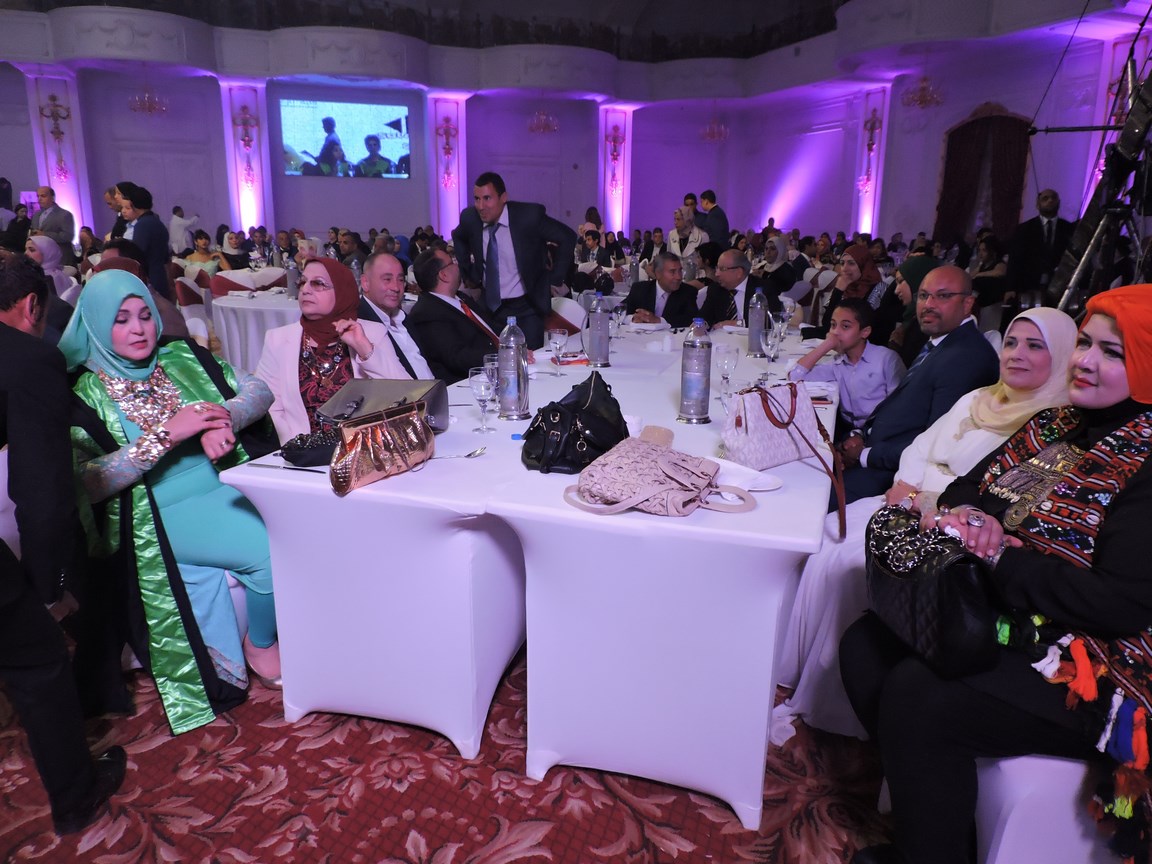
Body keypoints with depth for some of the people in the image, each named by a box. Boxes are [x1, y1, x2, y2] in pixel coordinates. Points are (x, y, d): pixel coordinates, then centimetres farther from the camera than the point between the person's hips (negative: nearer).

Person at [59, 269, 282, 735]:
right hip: (156, 517, -4)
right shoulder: (83, 393, -2)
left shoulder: (181, 357, 9)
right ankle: (261, 645, 3)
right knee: (273, 546, -26)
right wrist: (166, 433, -22)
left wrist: (223, 418, -17)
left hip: (225, 485, 4)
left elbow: (257, 391, 5)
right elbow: (87, 483, -14)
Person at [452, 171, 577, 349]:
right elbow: (458, 237, 19)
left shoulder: (529, 215, -16)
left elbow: (567, 237, -6)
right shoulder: (470, 218, -5)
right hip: (489, 306, 3)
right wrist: (468, 274, 11)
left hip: (526, 308, -3)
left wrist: (555, 279, -6)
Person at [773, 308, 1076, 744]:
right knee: (827, 536, -16)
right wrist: (906, 485, -2)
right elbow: (920, 447, 17)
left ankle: (821, 709, -11)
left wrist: (928, 500, -19)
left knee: (852, 564, -26)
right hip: (906, 506, 7)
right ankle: (793, 672, -6)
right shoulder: (976, 399, 20)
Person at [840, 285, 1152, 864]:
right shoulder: (1054, 426, 6)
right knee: (864, 647, -3)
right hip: (1002, 621, 8)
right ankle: (924, 805, 13)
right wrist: (963, 512, -13)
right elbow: (967, 485, 12)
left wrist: (1000, 555, -22)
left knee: (917, 696, -24)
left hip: (1082, 670, -8)